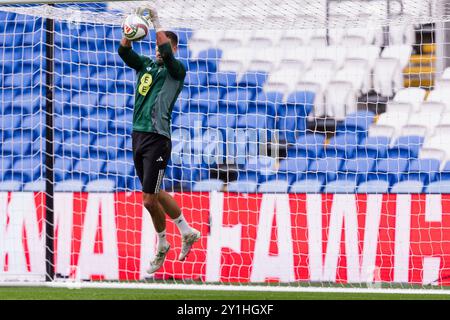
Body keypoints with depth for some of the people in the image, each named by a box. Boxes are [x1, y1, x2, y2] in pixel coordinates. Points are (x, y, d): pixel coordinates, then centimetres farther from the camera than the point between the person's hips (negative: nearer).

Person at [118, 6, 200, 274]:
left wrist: (156, 21, -17)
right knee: (155, 194, 14)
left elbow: (167, 51, -22)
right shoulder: (146, 65, 14)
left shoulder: (176, 70, -4)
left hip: (157, 139, -7)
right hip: (138, 135, 7)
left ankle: (163, 247, 14)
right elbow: (124, 50, 1)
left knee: (150, 199, -7)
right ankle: (188, 232, 30)